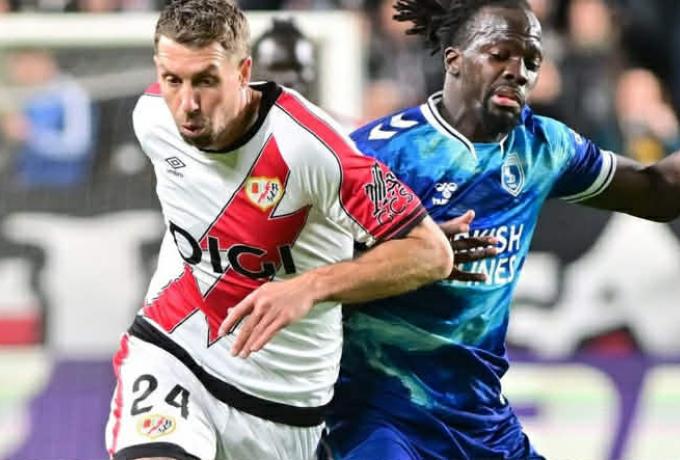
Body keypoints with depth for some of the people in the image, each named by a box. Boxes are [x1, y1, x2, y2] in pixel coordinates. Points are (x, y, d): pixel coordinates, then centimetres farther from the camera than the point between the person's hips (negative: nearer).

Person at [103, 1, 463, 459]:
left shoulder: (307, 144, -25)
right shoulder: (152, 117, -8)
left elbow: (432, 253, -23)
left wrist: (310, 287, -32)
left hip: (282, 401, -2)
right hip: (167, 352, 2)